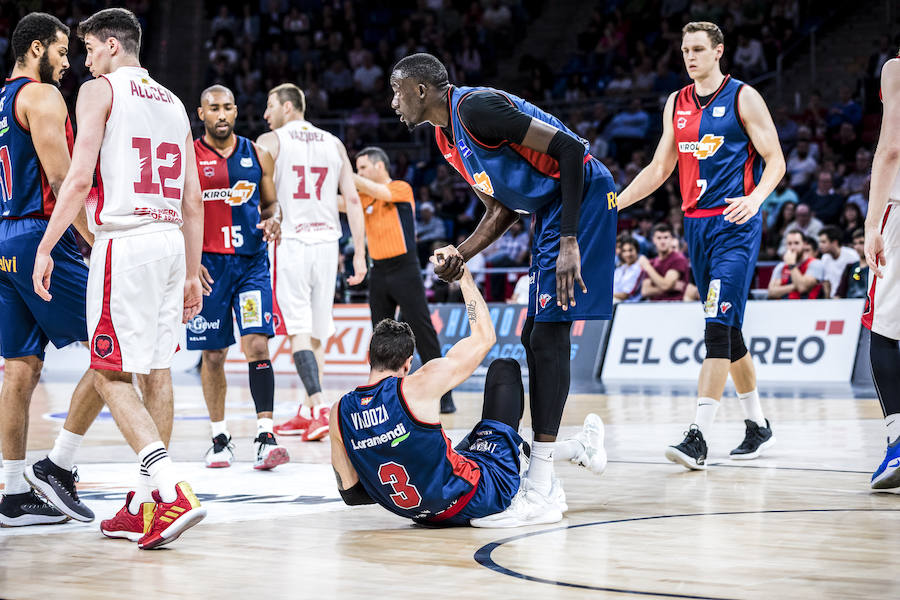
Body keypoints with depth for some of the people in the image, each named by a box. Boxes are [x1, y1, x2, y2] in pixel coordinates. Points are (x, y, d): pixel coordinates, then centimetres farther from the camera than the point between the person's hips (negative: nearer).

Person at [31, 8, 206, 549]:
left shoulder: (100, 91, -1)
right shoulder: (173, 102, 20)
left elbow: (79, 178, -13)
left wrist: (46, 247, -9)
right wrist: (192, 274, 20)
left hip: (125, 241, -7)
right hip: (171, 241, 7)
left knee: (111, 375, -6)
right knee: (157, 372, 10)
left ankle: (173, 491, -21)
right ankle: (145, 506, 14)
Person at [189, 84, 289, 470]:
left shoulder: (257, 156, 7)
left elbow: (270, 202, 18)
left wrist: (273, 219, -5)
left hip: (252, 262, 1)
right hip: (208, 265, -1)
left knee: (257, 345, -12)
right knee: (213, 354, 5)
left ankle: (266, 436, -14)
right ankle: (219, 436, 19)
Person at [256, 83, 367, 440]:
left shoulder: (269, 142, 0)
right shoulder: (334, 145, 12)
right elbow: (353, 200, 8)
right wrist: (359, 253, 9)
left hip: (289, 242, -4)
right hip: (326, 242, 5)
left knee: (299, 329, -6)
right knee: (316, 331, 12)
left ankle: (318, 408, -20)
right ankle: (306, 415, 17)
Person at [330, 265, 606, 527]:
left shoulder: (340, 411, -5)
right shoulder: (420, 386, -18)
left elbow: (350, 492, 4)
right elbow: (485, 337, -5)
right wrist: (465, 277, 4)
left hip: (430, 515, 5)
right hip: (482, 497, -4)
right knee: (504, 368, 12)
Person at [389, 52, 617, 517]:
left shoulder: (476, 107, -19)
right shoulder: (446, 138, 13)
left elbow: (569, 148, -24)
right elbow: (501, 210, 21)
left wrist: (569, 240, -27)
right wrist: (461, 256, 3)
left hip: (582, 198, -11)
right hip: (548, 210, 11)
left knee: (549, 333, -14)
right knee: (535, 336, 11)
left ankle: (539, 487, -14)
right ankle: (540, 474, 16)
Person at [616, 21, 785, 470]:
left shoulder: (743, 98, -4)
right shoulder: (677, 104, 13)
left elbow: (775, 160, -7)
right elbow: (659, 169, 19)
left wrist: (755, 198, -26)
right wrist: (612, 204, 11)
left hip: (735, 224, -7)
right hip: (696, 225, 7)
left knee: (719, 325, -15)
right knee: (727, 331, 11)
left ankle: (698, 438, -21)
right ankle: (757, 426, 24)